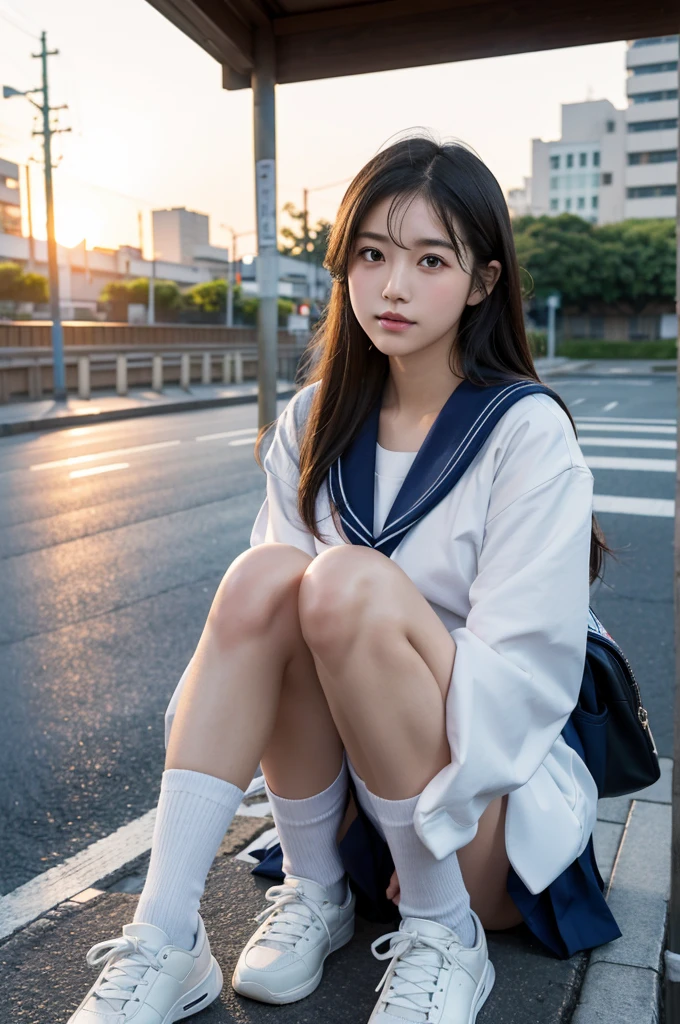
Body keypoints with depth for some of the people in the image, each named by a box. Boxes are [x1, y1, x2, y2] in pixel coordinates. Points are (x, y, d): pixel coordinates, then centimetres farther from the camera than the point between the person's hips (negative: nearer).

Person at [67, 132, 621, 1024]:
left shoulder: (528, 434, -11)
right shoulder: (316, 421, 2)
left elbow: (524, 667, -16)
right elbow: (259, 616, -3)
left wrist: (428, 823, -18)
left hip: (493, 792, -3)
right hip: (345, 780, 4)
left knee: (349, 583, -30)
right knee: (265, 573, -23)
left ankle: (444, 933, -14)